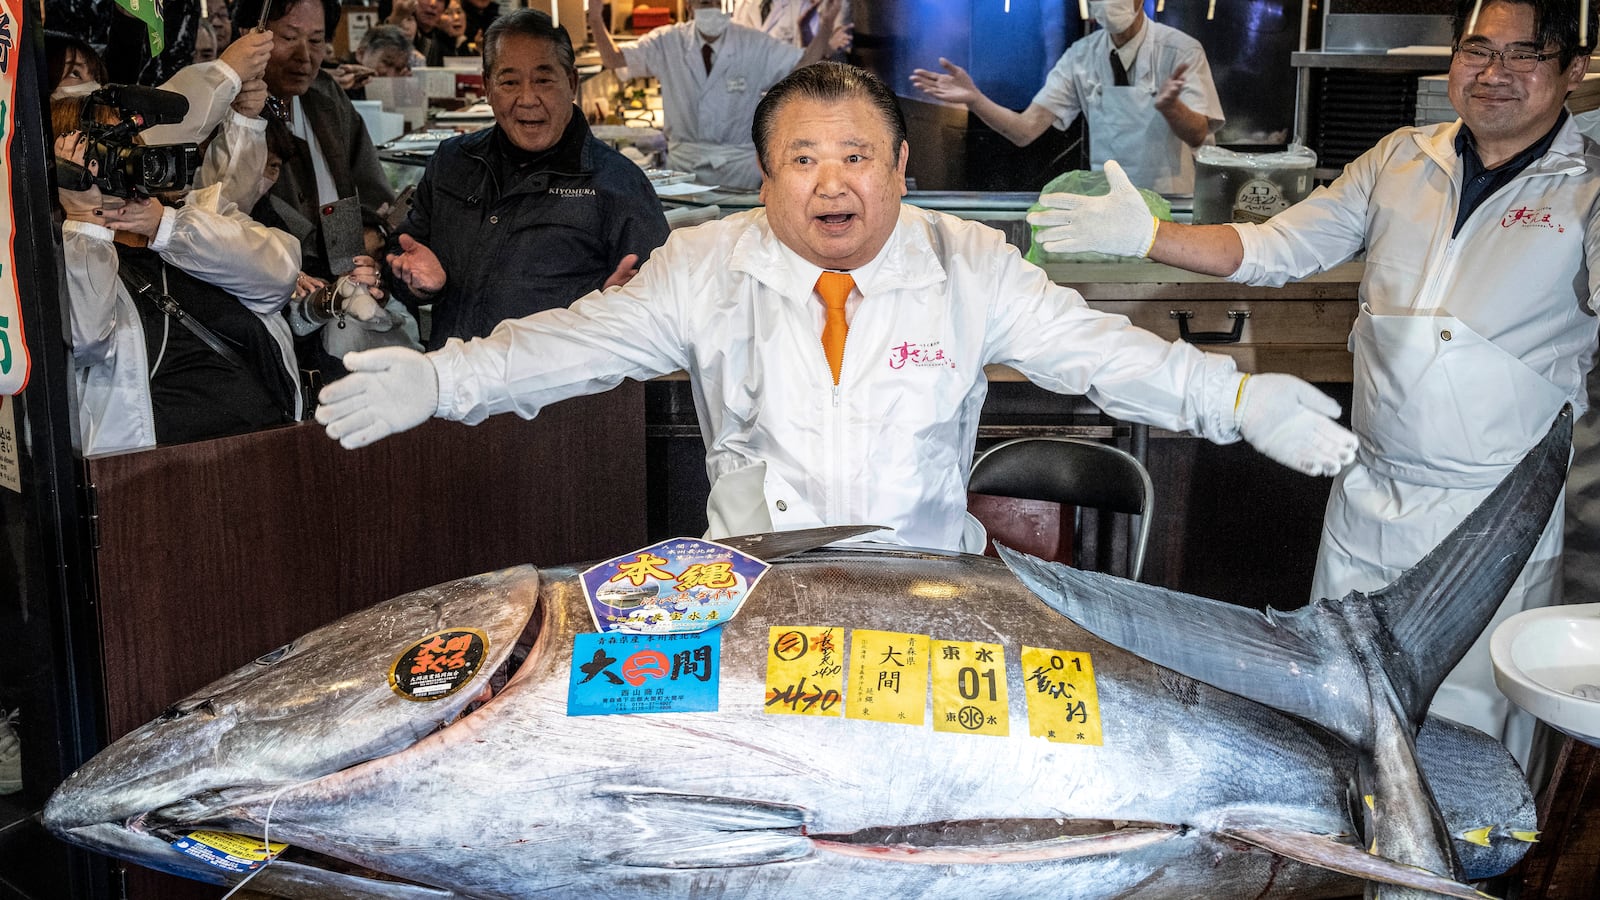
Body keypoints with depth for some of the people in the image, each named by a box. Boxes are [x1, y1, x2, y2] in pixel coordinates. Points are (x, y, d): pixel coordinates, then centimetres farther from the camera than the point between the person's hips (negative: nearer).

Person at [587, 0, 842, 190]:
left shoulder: (754, 44, -4)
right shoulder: (668, 42, -2)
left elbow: (805, 65, -5)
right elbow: (613, 60, 1)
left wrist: (826, 24, -21)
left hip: (740, 163, -1)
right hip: (683, 158, 1)